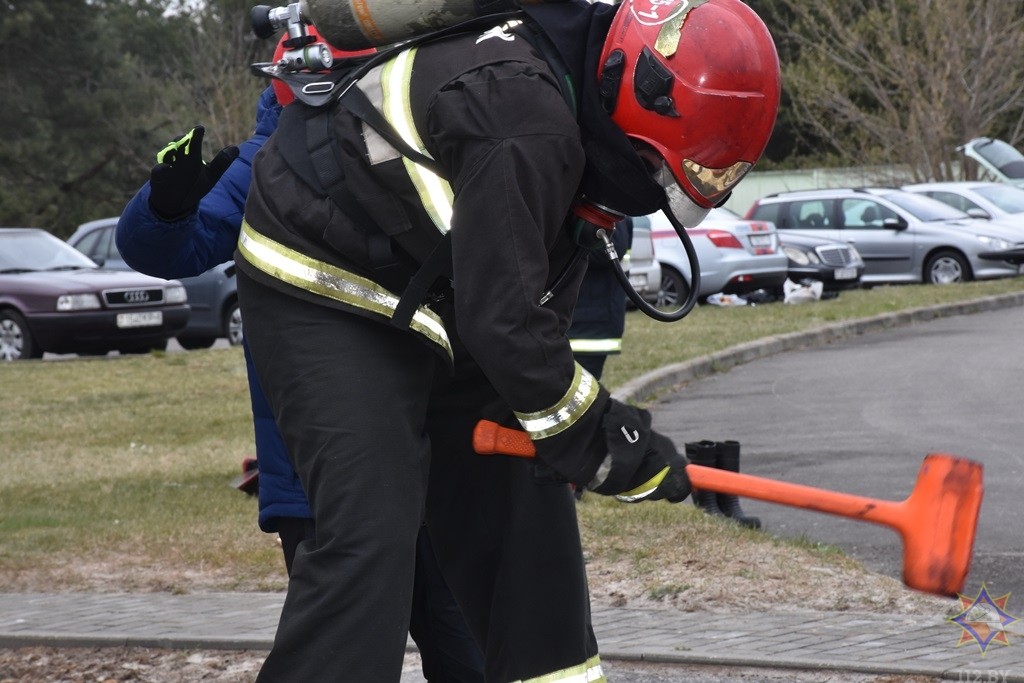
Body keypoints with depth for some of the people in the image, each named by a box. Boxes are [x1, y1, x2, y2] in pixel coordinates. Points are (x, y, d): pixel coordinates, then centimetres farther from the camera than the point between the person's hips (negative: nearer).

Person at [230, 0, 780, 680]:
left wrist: (603, 421, 1)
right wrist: (603, 440, -18)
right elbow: (502, 320, -30)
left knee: (521, 494, 10)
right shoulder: (524, 121, -33)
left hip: (427, 298, 10)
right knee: (369, 528, -19)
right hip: (322, 294, -9)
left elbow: (539, 296, 6)